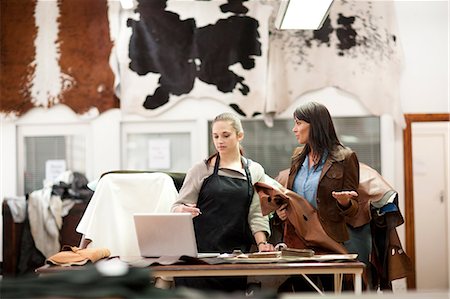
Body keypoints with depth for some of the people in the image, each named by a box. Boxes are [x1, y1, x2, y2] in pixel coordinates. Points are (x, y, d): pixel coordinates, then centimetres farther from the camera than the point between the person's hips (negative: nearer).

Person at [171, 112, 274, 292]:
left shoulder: (255, 171, 10)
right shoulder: (200, 170, 5)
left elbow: (257, 214, 7)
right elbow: (178, 207, 2)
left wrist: (262, 243, -8)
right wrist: (182, 210, -21)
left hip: (236, 254, 2)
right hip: (200, 250, -2)